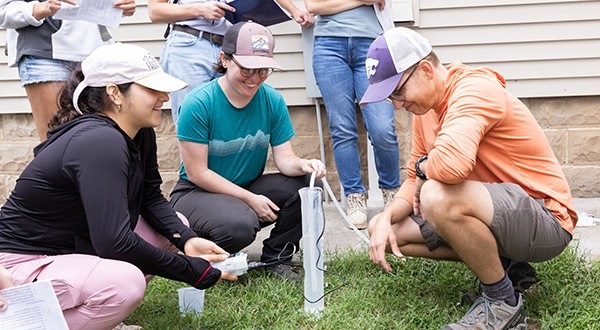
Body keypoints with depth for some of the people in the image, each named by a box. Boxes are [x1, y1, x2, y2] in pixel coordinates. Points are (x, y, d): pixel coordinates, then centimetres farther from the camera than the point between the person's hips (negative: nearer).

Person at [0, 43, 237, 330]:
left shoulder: (140, 133, 0)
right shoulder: (100, 143, -27)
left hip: (75, 247, 10)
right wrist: (191, 270, -23)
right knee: (125, 281, -34)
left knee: (171, 228, 6)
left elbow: (151, 197, 8)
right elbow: (113, 242, -32)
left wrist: (185, 238, -11)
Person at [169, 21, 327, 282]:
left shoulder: (272, 101, -6)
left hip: (250, 189, 5)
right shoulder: (198, 104, -20)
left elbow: (284, 158, -6)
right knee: (240, 224, -36)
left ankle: (276, 259, 3)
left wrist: (303, 164, -31)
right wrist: (250, 199, -20)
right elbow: (197, 173, -17)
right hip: (196, 193, -5)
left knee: (305, 184, -20)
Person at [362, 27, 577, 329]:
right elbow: (416, 179, 11)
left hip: (546, 219, -9)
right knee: (385, 230, 6)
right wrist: (386, 218, -9)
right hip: (498, 213, 10)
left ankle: (502, 301, -12)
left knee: (438, 197, -36)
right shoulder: (425, 108, 6)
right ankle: (499, 264, 10)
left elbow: (451, 163, -40)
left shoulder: (474, 89, -22)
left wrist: (423, 168, -16)